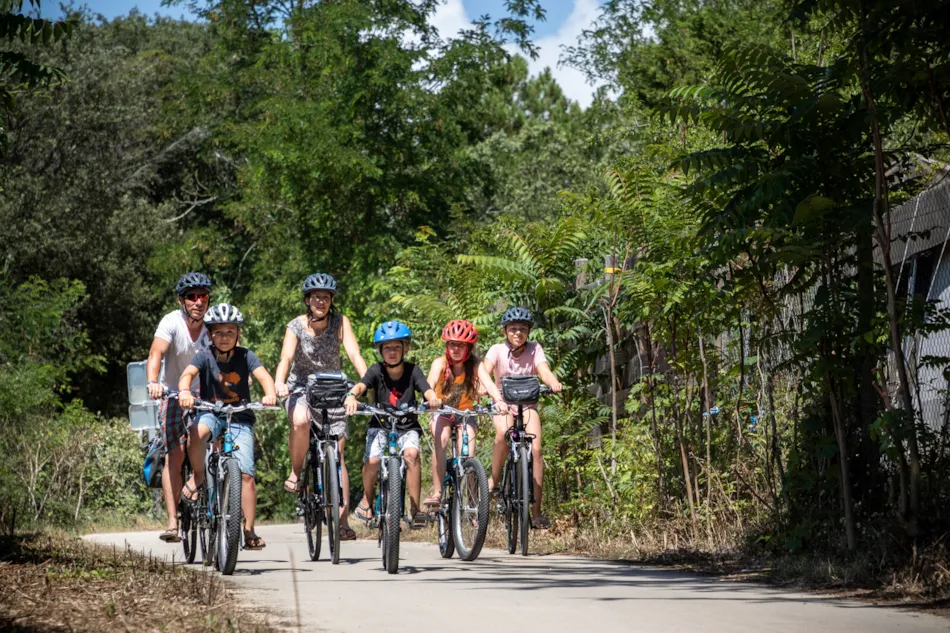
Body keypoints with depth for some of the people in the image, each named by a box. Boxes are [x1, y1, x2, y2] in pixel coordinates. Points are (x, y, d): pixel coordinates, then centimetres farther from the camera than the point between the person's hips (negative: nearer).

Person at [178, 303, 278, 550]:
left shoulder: (245, 356, -3)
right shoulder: (205, 356, -5)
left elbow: (263, 375, -17)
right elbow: (188, 373, -22)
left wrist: (270, 393, -39)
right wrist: (184, 391, -44)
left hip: (240, 419, 1)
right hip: (211, 413, -1)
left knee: (246, 474, -10)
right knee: (197, 431, -37)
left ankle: (249, 531, -2)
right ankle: (198, 476, -11)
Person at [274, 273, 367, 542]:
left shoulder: (340, 322, -8)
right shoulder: (296, 326, -10)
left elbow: (354, 354, -18)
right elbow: (286, 358, -23)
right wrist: (280, 383, -43)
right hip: (302, 388, -1)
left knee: (337, 453, -5)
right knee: (300, 420, -37)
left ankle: (343, 520, -4)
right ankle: (296, 472, -13)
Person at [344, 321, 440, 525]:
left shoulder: (412, 370, -10)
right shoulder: (377, 371, -11)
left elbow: (427, 390, -24)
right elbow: (361, 385, -28)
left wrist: (434, 398, -48)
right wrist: (351, 396, -51)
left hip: (407, 426, 0)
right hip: (380, 424, 0)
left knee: (412, 453, -29)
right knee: (373, 459, -24)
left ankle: (415, 507, -19)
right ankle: (366, 500, 5)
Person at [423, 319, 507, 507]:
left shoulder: (475, 365, -13)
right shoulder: (440, 363, -14)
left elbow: (488, 383, -31)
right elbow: (430, 383, -32)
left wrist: (499, 401, -52)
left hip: (465, 414, 1)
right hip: (442, 413, -1)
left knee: (467, 453, -21)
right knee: (440, 440, -29)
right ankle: (436, 492, -29)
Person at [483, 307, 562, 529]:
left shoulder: (534, 350, -7)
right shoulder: (498, 350, -10)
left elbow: (544, 371, -22)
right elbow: (485, 370, -26)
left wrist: (554, 383, -45)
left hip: (528, 404, 1)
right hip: (503, 404, -1)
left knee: (535, 449, -19)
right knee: (504, 432, -35)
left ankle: (536, 510, -17)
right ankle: (494, 480, -14)